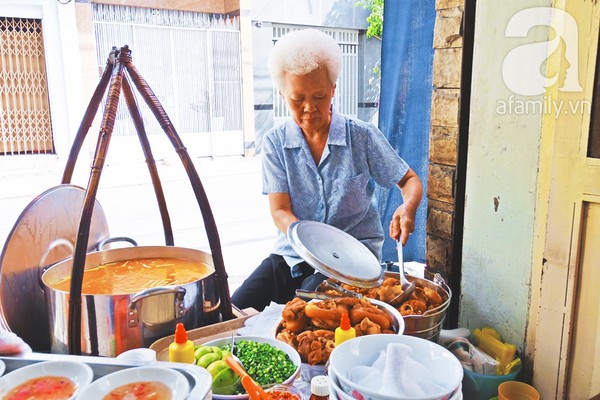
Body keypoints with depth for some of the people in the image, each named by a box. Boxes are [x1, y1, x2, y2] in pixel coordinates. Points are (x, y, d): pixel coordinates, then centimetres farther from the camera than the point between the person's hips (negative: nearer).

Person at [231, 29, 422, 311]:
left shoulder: (363, 136, -5)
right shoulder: (275, 143, -1)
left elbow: (410, 180, 4)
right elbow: (280, 212, -8)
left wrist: (407, 209, -21)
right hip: (293, 253, 2)